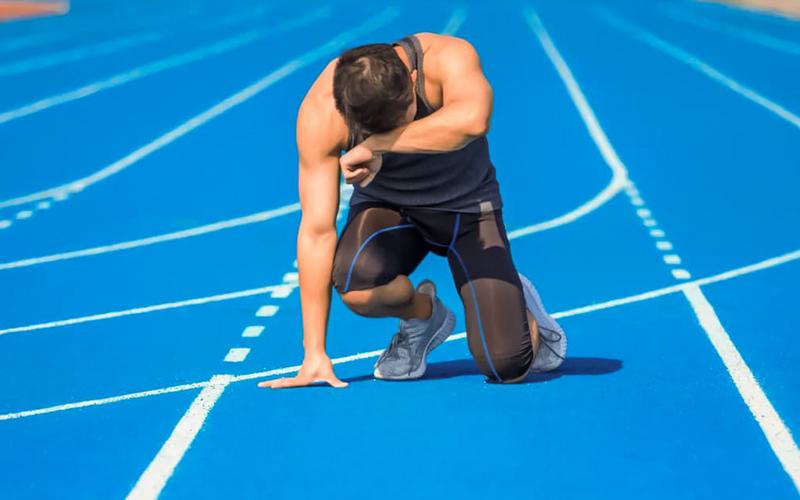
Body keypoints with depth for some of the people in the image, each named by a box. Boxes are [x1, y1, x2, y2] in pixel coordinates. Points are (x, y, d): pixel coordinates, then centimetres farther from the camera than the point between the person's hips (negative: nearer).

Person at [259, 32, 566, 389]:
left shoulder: (448, 57, -31)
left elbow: (472, 119, -55)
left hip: (466, 207, -1)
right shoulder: (319, 112, -27)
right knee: (355, 285, -35)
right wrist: (314, 355, -27)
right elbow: (316, 231, -26)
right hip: (386, 206, 1)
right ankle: (423, 316, 2)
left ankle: (517, 304, 23)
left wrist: (377, 145, -47)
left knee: (507, 367, -14)